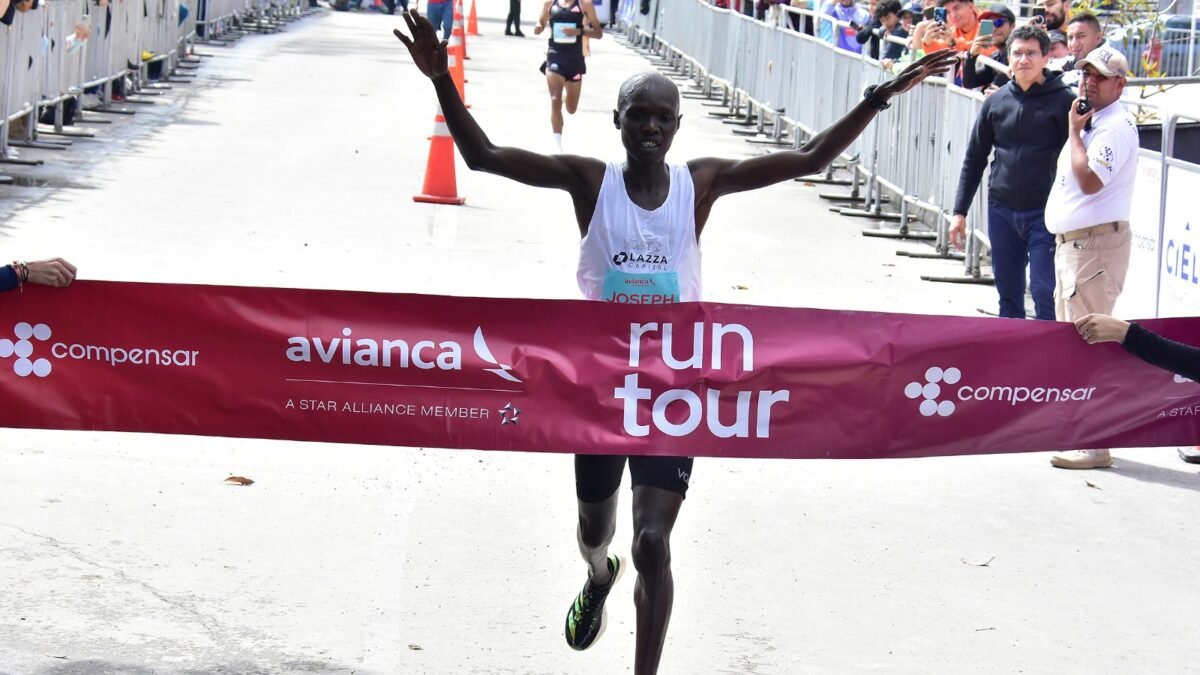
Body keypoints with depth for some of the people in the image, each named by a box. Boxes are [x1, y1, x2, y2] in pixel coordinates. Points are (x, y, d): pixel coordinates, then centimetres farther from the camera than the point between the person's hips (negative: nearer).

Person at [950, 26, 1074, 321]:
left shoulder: (1063, 100, -5)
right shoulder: (996, 101, 6)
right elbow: (974, 159, 13)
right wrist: (960, 211, 10)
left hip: (1045, 213, -4)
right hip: (1001, 210, 4)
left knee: (1045, 293, -9)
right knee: (1008, 294, 10)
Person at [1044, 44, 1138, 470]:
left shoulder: (1117, 126, -13)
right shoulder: (1091, 122, 17)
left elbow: (1089, 179, -25)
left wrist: (1074, 131, -16)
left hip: (1097, 244, -11)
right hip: (1071, 241, 11)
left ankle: (1094, 444, -11)